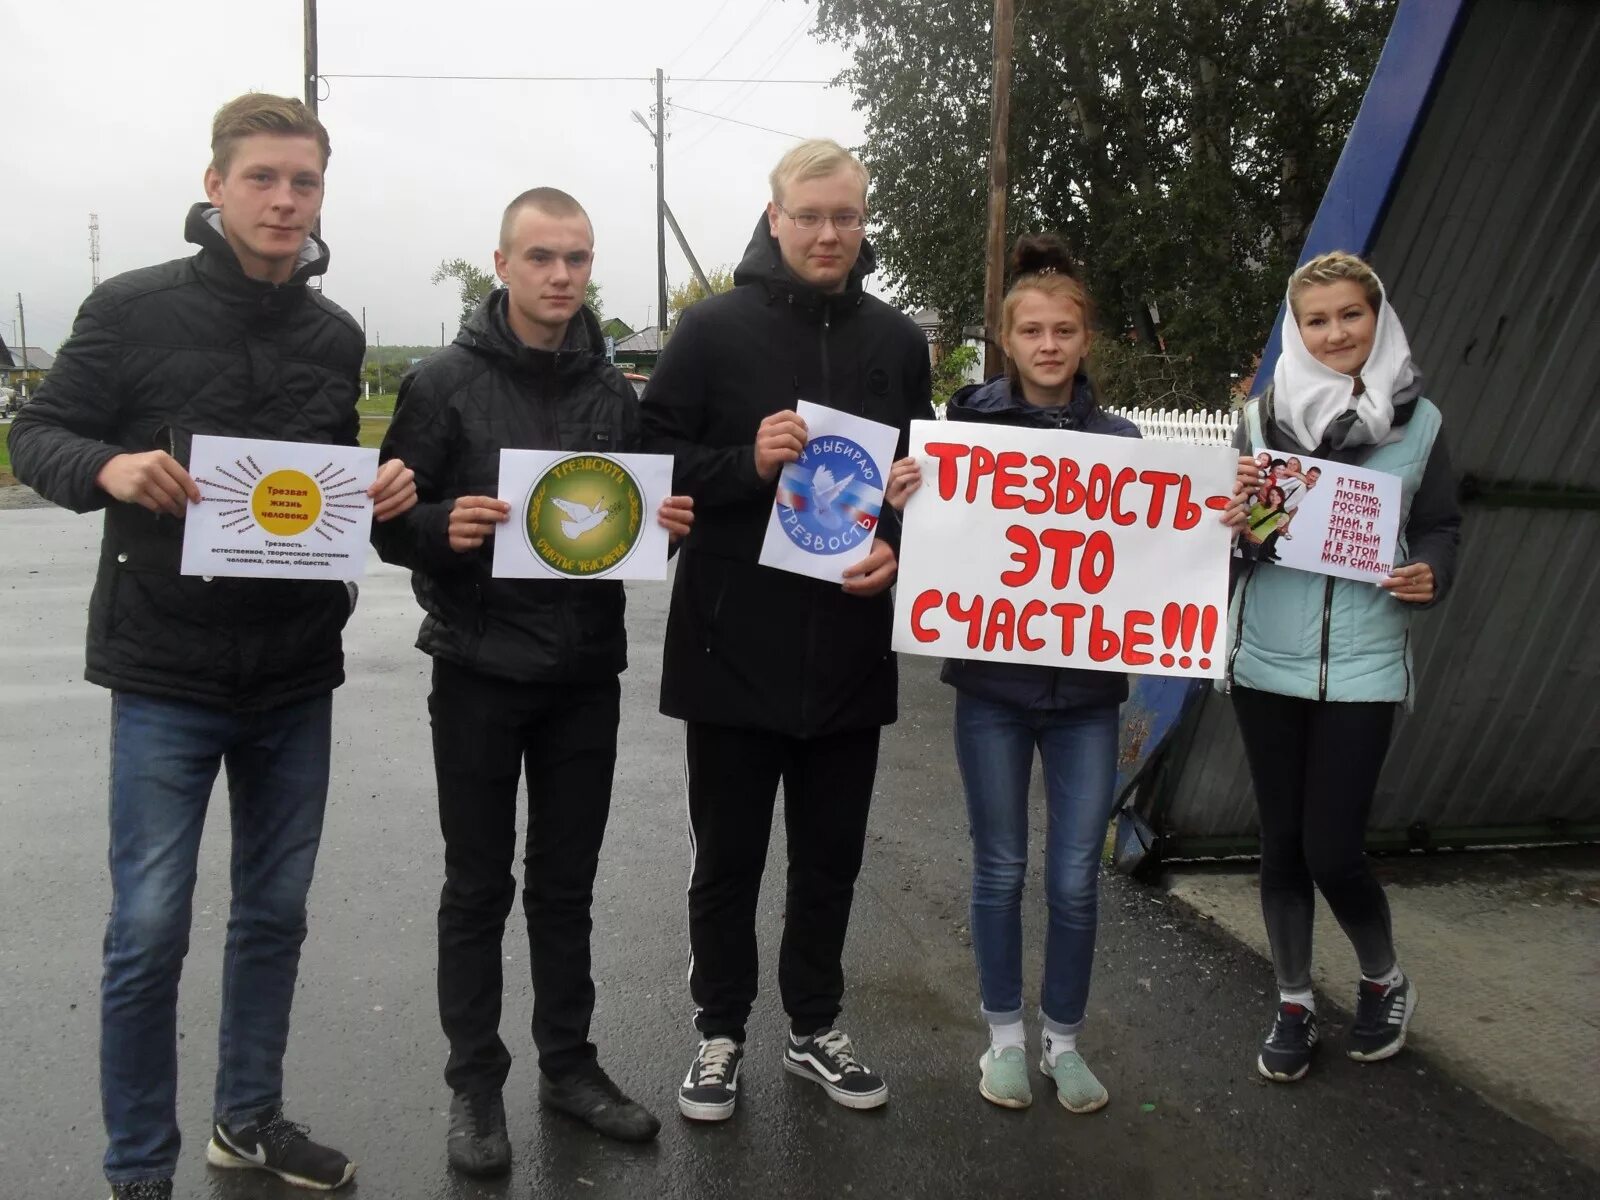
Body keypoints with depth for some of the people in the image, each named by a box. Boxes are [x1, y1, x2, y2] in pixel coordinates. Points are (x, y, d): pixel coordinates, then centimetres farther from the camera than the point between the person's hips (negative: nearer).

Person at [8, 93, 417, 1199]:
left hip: (298, 677, 4)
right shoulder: (134, 308, -5)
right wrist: (107, 466, -24)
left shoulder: (337, 335, 7)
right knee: (150, 928, -1)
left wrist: (384, 491, -7)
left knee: (275, 911, 14)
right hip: (167, 672, -4)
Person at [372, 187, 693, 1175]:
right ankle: (476, 1081, 22)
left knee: (567, 882, 14)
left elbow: (646, 518, 12)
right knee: (479, 886, 8)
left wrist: (665, 523, -10)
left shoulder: (615, 393, 7)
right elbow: (393, 523, -6)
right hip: (480, 671, -3)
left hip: (587, 674, 3)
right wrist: (443, 529, -27)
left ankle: (569, 1063, 29)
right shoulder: (445, 382, -4)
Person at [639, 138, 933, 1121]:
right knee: (728, 857, 10)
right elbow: (651, 460, -5)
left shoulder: (899, 342, 8)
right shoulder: (715, 328, -3)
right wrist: (747, 462, -22)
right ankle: (721, 1032, 28)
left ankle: (817, 1027, 33)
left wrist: (898, 549, -6)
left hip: (850, 651, 3)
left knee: (831, 857, 15)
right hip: (733, 646, -3)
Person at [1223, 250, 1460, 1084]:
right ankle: (1294, 1007, 27)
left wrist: (1430, 576, -16)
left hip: (1363, 665, -2)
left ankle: (1385, 982, 27)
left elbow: (1439, 530, 6)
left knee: (1330, 850, -3)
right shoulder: (1263, 416, 3)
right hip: (1267, 660, 2)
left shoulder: (1418, 422, 1)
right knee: (1281, 843, 9)